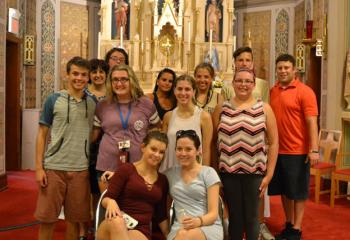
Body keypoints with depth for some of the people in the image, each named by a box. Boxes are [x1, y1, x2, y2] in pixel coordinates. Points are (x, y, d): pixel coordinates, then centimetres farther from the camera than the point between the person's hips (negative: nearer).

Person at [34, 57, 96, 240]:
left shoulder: (92, 103, 7)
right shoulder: (54, 100, 0)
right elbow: (42, 134, 1)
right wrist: (38, 167, -6)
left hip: (80, 169, 2)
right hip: (54, 168, -2)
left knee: (74, 219, 9)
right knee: (46, 218, 3)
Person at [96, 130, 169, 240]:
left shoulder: (162, 180, 17)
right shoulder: (126, 169, 3)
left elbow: (161, 216, 22)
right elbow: (106, 199, -3)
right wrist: (111, 202, -26)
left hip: (140, 231, 0)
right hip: (113, 226, 0)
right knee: (117, 220, -39)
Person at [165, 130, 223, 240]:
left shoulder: (208, 172, 4)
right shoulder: (170, 173, 14)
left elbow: (213, 213, -3)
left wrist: (199, 221, -23)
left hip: (209, 227, -2)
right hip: (179, 227, 2)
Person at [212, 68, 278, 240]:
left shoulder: (264, 109, 2)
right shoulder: (221, 109, 4)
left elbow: (273, 142, 1)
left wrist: (269, 174, -4)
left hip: (254, 172, -1)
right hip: (228, 172, 1)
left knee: (251, 217, 8)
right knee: (234, 217, 11)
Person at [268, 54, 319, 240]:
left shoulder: (304, 91, -9)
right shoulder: (273, 91, 7)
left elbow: (312, 122, -13)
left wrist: (314, 149, -19)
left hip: (297, 151, -5)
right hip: (277, 150, 5)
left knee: (298, 192, 6)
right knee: (284, 190, 16)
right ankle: (288, 225, 31)